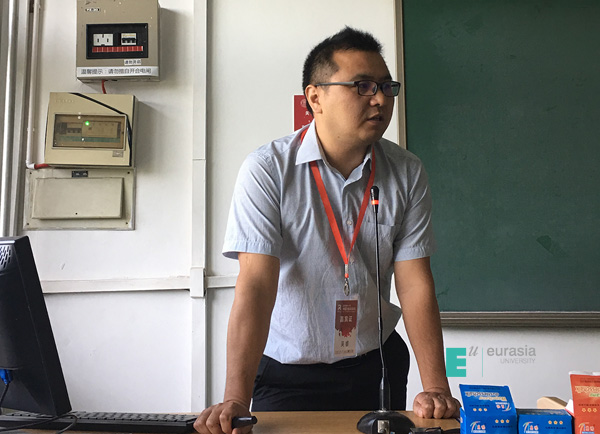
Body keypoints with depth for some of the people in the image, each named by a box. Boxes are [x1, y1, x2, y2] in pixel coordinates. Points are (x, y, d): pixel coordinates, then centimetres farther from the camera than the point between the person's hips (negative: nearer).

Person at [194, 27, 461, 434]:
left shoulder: (407, 173, -5)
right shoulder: (267, 170, -16)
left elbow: (415, 283, -8)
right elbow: (256, 285, -22)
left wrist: (437, 389, -16)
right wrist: (235, 400, -29)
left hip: (376, 367, 4)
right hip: (286, 374, -3)